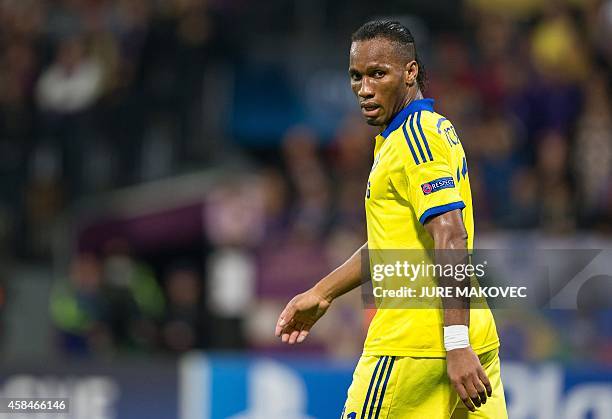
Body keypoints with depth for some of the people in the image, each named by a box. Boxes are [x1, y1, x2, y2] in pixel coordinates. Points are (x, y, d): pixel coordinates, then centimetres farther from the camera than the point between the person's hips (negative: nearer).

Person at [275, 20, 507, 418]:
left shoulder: (415, 137, -12)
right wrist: (321, 294, 30)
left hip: (415, 344, -9)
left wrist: (457, 345, -28)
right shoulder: (430, 129, 18)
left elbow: (451, 241, -22)